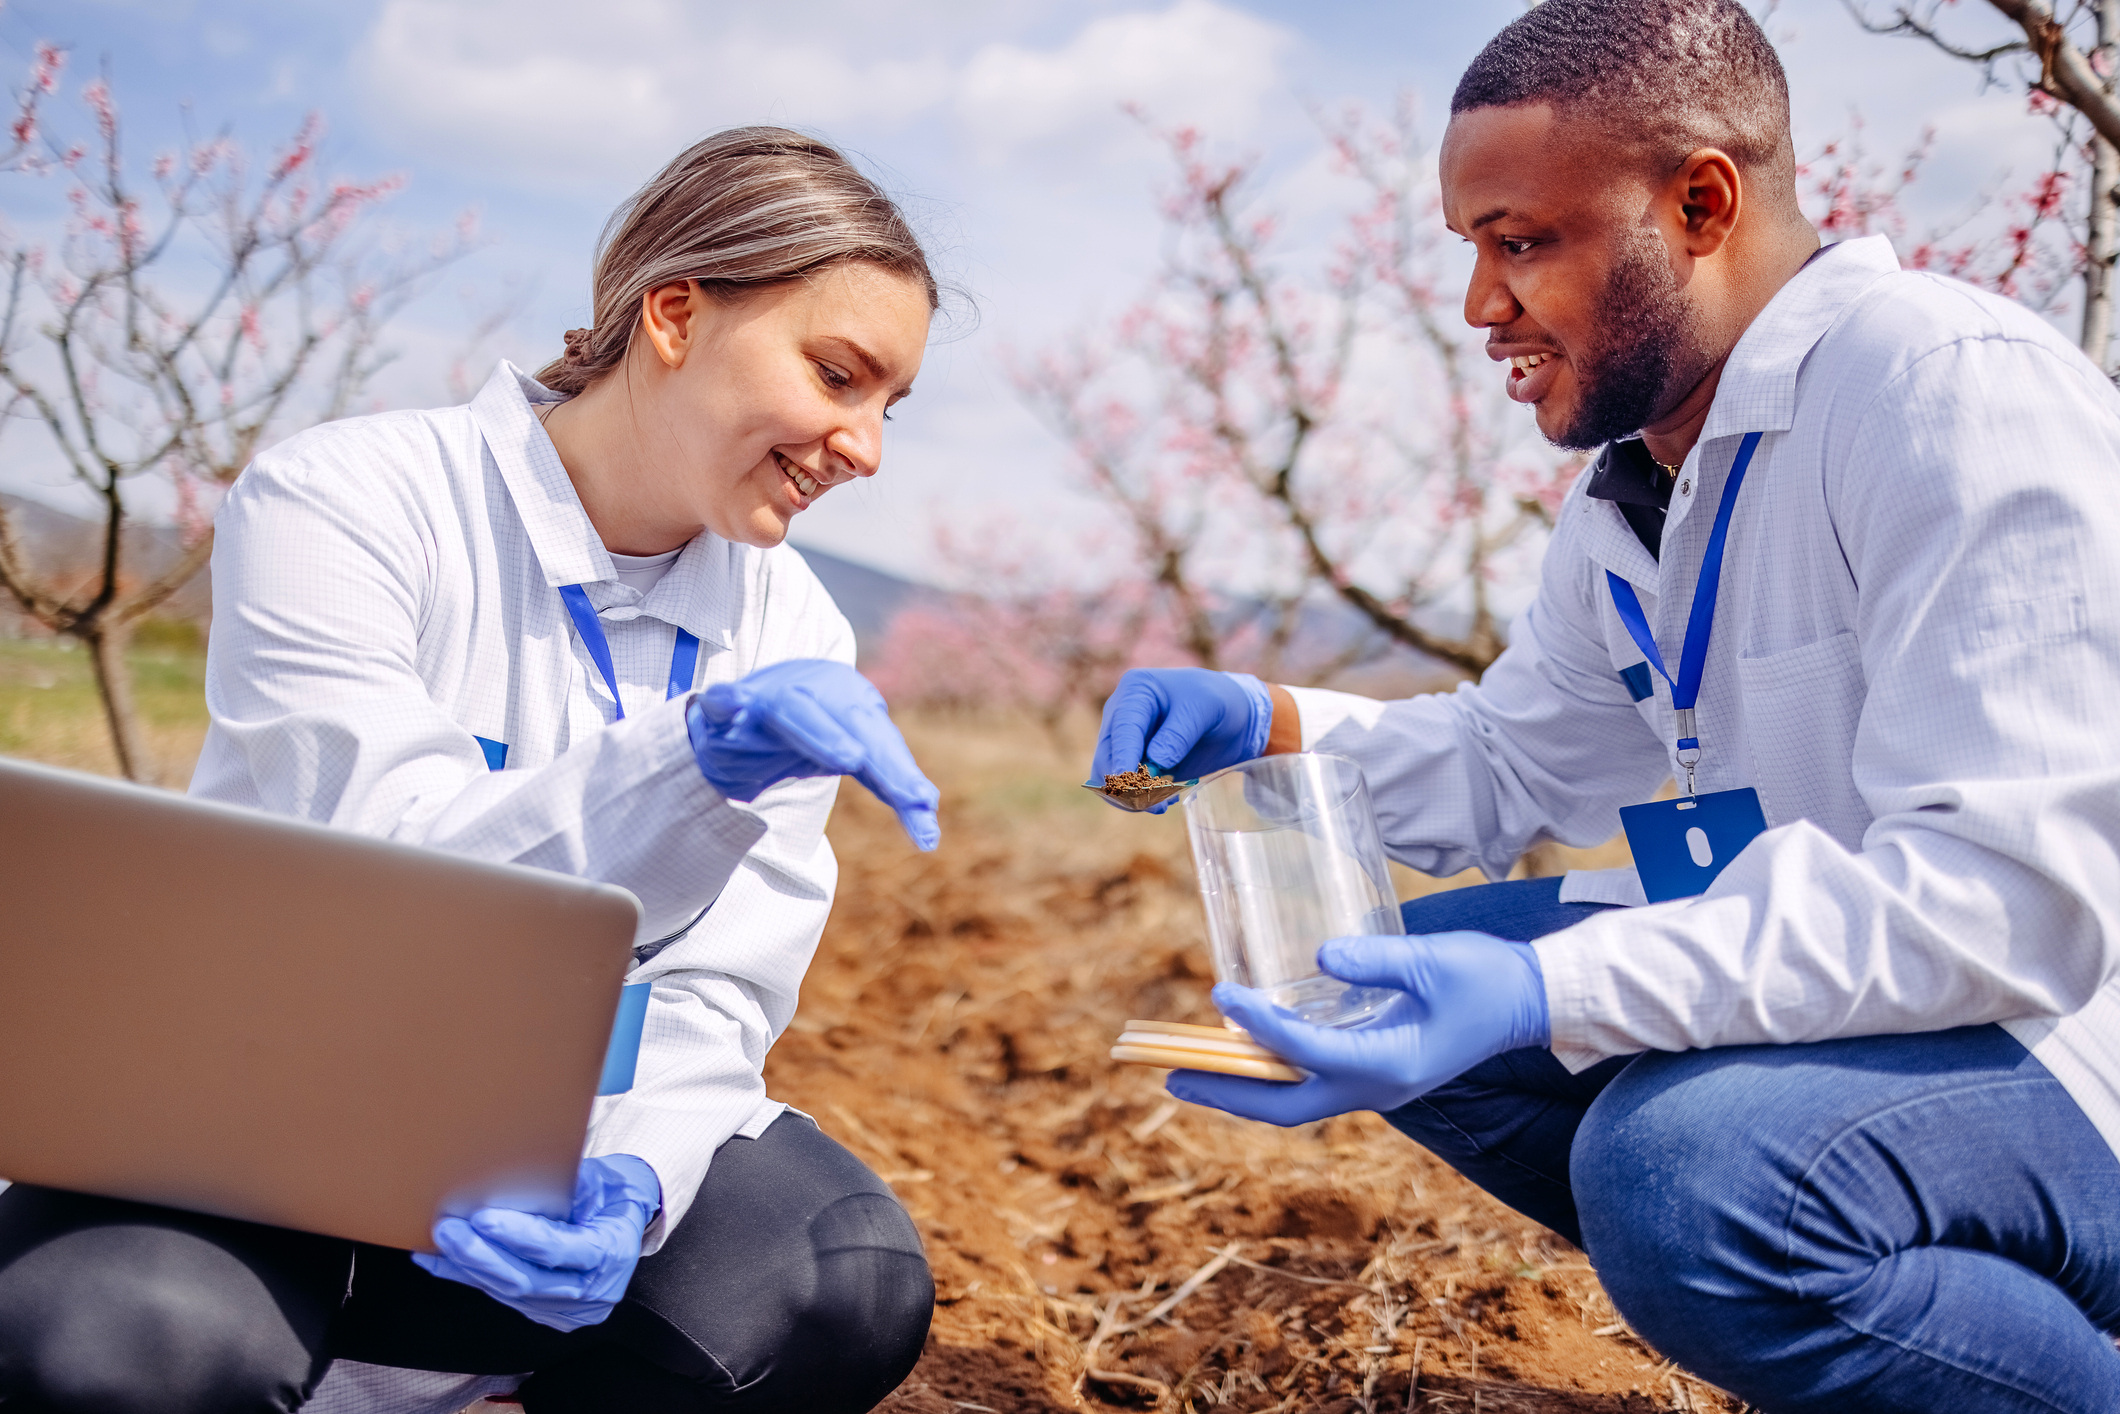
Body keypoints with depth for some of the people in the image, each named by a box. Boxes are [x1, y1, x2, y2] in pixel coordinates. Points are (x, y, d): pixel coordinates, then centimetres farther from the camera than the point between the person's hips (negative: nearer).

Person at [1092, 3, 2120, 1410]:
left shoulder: (1950, 385, -20)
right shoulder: (1632, 499, 9)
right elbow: (1507, 769, 20)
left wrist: (1545, 992, -34)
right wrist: (1267, 724, 1)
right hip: (1831, 998, 9)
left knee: (1689, 1165, -34)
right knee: (1412, 979, 4)